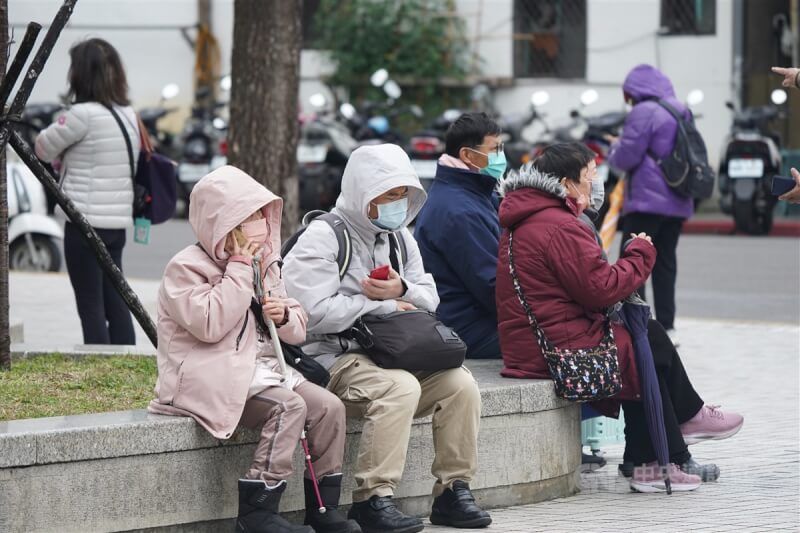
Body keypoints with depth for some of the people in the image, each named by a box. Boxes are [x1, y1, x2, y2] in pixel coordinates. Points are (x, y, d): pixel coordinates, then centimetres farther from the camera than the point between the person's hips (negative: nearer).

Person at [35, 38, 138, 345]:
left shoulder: (83, 114, -14)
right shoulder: (127, 115, 10)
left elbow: (44, 149, -2)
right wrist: (69, 156, 9)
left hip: (86, 221, -8)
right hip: (118, 221, 8)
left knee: (91, 307, -4)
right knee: (115, 303, 10)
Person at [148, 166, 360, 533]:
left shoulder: (265, 264, 18)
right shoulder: (187, 268, -7)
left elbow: (298, 330, 21)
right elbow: (210, 325, -23)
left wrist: (285, 316, -4)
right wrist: (239, 269, -16)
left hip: (262, 369, 8)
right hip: (215, 377, -8)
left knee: (329, 407, -10)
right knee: (288, 406, -29)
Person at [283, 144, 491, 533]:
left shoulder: (399, 237, 18)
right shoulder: (323, 237, -8)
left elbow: (429, 297, 14)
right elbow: (317, 311, -20)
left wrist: (401, 291, -12)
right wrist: (384, 307, -11)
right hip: (333, 358, -8)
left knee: (460, 384, -15)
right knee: (400, 387, -35)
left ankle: (453, 491, -7)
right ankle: (373, 500, -32)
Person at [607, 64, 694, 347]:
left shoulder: (643, 112, -13)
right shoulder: (681, 112, 13)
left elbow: (627, 156, -15)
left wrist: (615, 148, 8)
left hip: (648, 200, -8)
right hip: (678, 202, 8)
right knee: (665, 262, 11)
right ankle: (666, 326, 10)